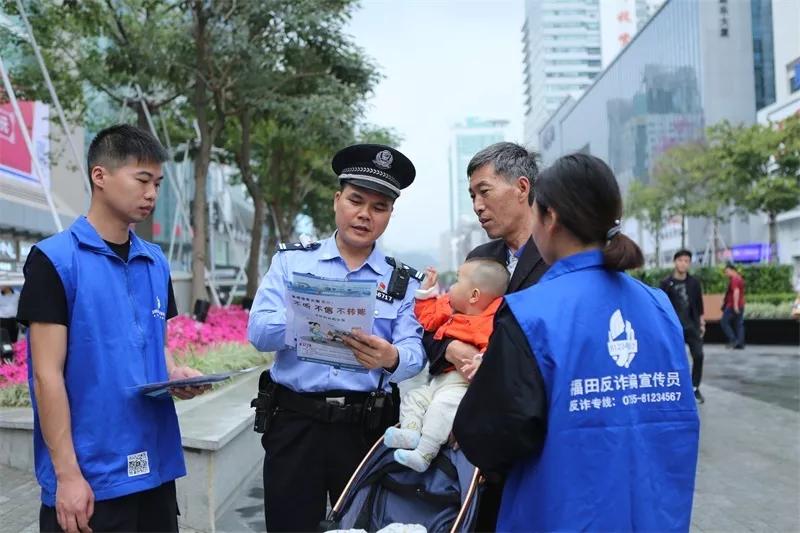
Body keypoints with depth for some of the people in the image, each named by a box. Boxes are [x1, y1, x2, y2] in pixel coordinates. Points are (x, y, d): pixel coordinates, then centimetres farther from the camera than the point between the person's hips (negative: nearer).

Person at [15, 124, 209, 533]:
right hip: (90, 476, -6)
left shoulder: (156, 263, 9)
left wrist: (175, 374, -4)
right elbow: (48, 374, -12)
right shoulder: (54, 260, -9)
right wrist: (67, 474, -15)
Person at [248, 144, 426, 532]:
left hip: (367, 428, 1)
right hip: (294, 423, -1)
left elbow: (414, 353, -7)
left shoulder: (404, 282, 6)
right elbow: (258, 332, -8)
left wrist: (390, 358, -31)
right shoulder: (291, 261, 3)